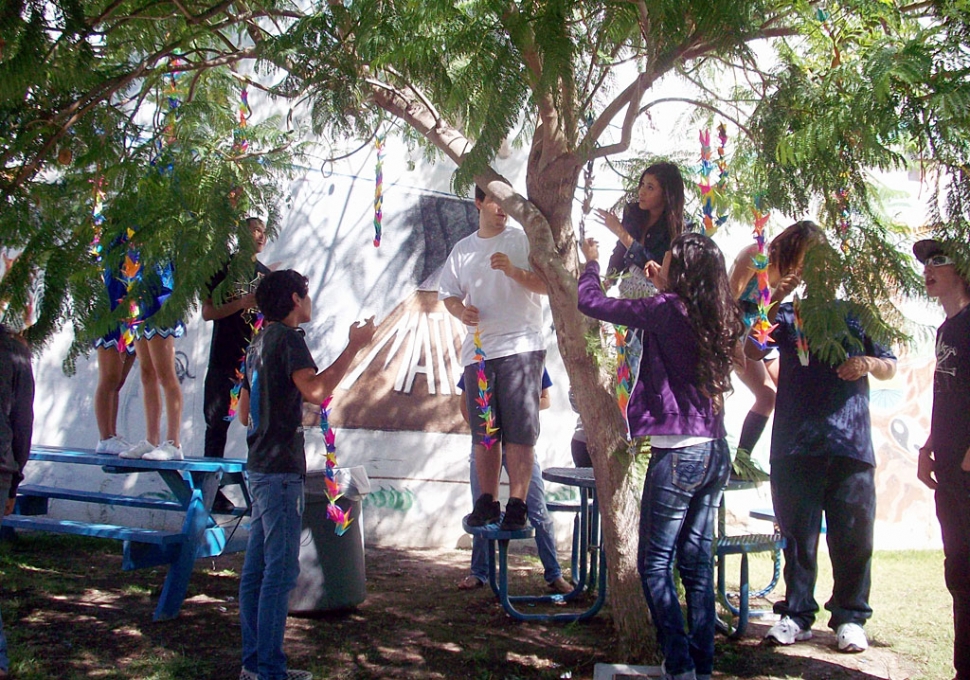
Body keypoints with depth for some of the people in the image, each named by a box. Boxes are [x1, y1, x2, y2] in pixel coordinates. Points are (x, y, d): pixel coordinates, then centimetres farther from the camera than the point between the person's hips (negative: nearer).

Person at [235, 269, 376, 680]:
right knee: (281, 570, -8)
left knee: (257, 568, 10)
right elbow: (316, 390, -27)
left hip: (260, 468, 10)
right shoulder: (287, 338, -10)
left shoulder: (259, 343, 18)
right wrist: (355, 346, -21)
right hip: (281, 469, -10)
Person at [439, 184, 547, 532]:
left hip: (521, 346, -4)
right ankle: (487, 502, 16)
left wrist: (514, 271, -18)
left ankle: (517, 504, -3)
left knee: (519, 431, -8)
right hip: (477, 350, 4)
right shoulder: (463, 250, 16)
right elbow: (449, 294, 18)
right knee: (482, 432, 7)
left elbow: (547, 284, -2)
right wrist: (461, 310, -4)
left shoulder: (524, 240, 4)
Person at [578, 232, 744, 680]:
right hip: (714, 453, 8)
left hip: (678, 453, -7)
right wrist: (664, 289, 24)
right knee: (696, 560, 13)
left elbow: (591, 303, -7)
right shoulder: (717, 318, 7)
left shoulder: (667, 310, -13)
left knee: (655, 563, 1)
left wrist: (591, 262, 11)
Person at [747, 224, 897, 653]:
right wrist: (775, 301, -15)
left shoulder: (857, 314, 14)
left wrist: (869, 363, -5)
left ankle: (849, 618, 13)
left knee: (852, 537, 3)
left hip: (850, 445, 1)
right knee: (798, 536, 5)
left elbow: (890, 368, 18)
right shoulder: (787, 315, 9)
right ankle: (796, 614, 14)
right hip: (795, 446, -1)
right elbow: (753, 352, -5)